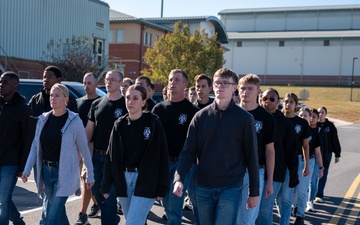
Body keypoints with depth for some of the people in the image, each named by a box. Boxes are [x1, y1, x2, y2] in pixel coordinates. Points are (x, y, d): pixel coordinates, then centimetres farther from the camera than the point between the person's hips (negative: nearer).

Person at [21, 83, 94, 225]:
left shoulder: (74, 121, -8)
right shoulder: (43, 119, 5)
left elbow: (84, 150, -5)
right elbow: (35, 146, 9)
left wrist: (90, 175, -2)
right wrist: (27, 170, 2)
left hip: (64, 173, -5)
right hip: (46, 171, 5)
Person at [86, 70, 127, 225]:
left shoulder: (126, 105, -5)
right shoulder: (97, 104, 10)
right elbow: (89, 130, 11)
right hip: (97, 155, 6)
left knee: (109, 196, -4)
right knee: (97, 193, 16)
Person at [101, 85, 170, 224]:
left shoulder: (153, 123, -5)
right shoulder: (119, 125, 6)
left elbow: (162, 156, -6)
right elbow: (111, 156, 7)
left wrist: (162, 187, -8)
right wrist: (106, 185, 3)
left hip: (146, 181, -4)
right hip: (123, 179, 4)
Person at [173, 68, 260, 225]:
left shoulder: (244, 118, -4)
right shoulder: (201, 116, 2)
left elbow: (251, 156, -2)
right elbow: (188, 151, -1)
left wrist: (254, 192, 0)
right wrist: (179, 178, -16)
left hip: (230, 188, -3)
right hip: (203, 187, 3)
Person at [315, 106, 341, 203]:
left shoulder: (330, 126, 1)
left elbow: (335, 141, 5)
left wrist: (337, 154, 5)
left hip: (327, 153, 0)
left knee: (323, 174, 2)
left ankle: (319, 195, 7)